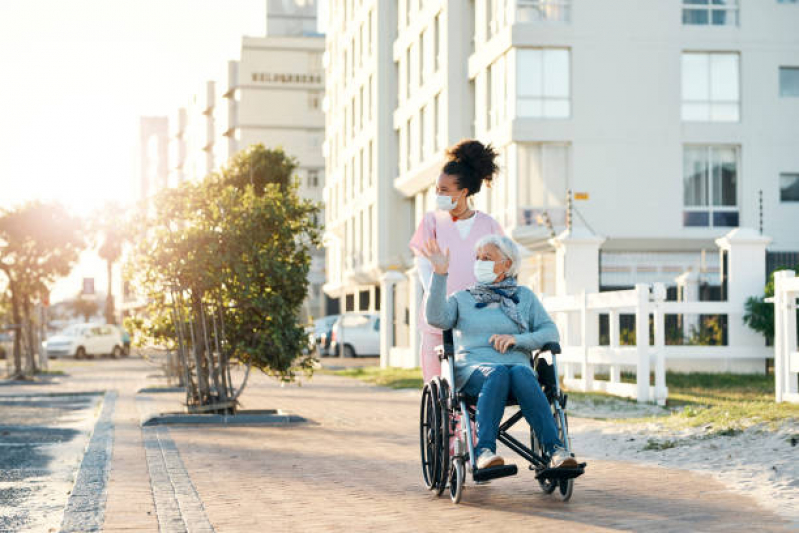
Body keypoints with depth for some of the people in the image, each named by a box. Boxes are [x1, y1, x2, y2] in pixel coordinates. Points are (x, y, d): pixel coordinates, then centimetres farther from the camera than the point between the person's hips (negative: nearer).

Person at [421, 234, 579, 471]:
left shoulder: (524, 296, 20)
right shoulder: (462, 298, 19)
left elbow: (551, 333, 10)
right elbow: (436, 318, -3)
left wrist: (516, 339, -8)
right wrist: (440, 274, -11)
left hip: (517, 364, 1)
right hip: (472, 369, 0)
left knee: (521, 374, -37)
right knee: (497, 374, -37)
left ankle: (556, 451, -46)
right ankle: (484, 451, -48)